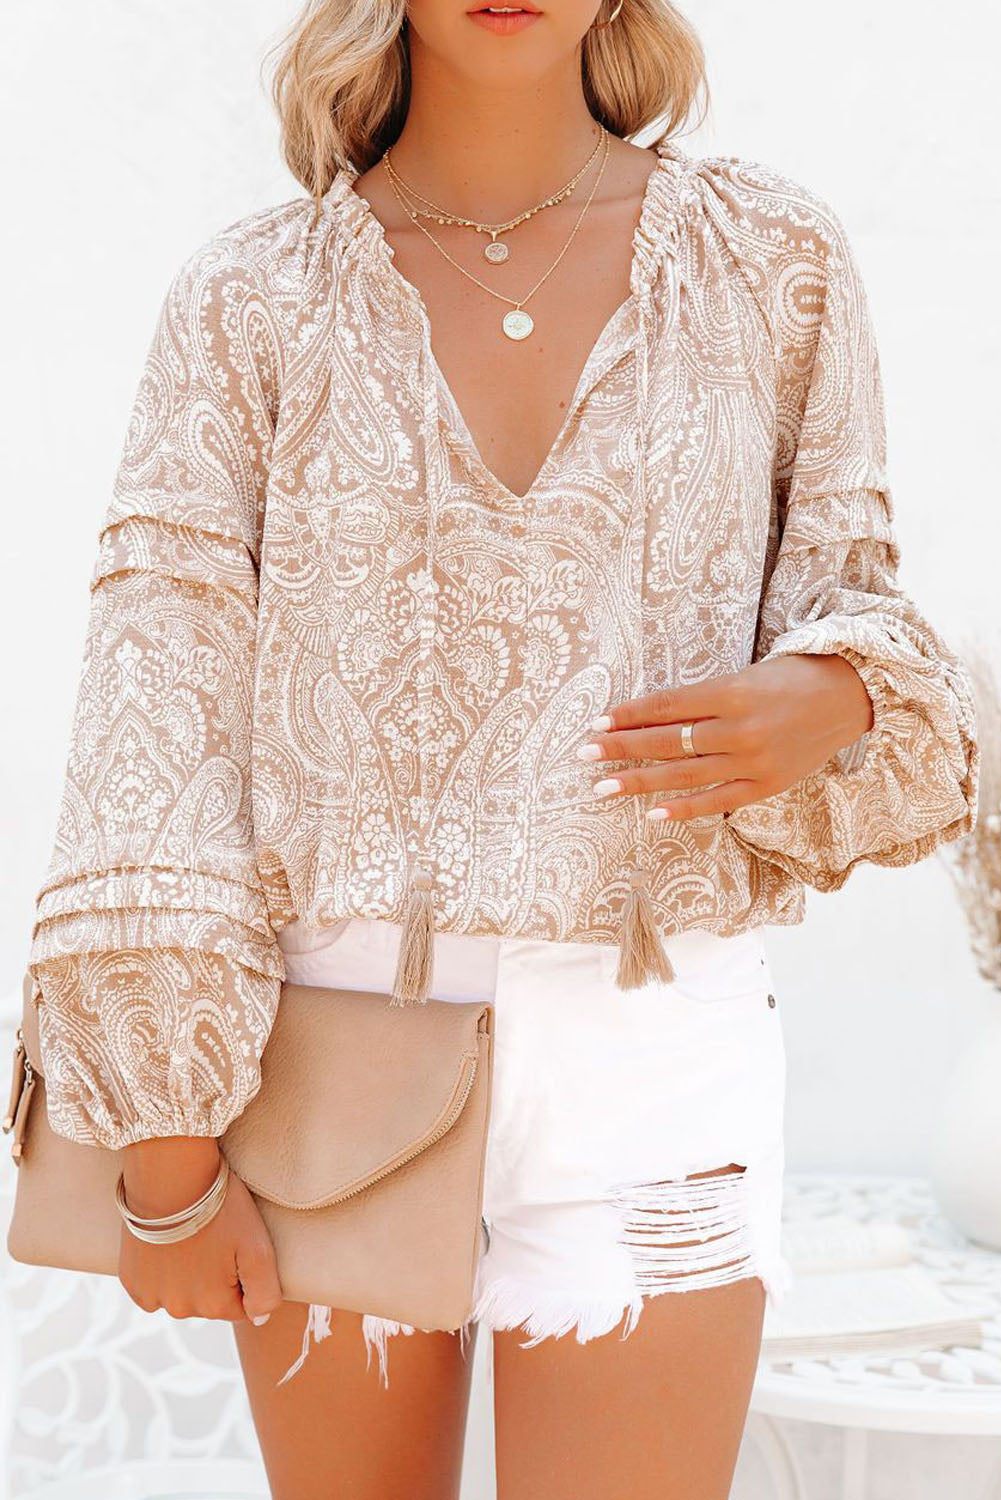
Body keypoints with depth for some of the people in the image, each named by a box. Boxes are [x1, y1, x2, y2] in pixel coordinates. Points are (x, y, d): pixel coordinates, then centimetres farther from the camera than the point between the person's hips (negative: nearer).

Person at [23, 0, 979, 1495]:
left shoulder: (774, 254, 2)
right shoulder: (246, 300, 0)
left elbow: (845, 627, 9)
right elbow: (159, 704, -5)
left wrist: (829, 710, -17)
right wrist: (163, 1153, -9)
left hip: (644, 1053, -1)